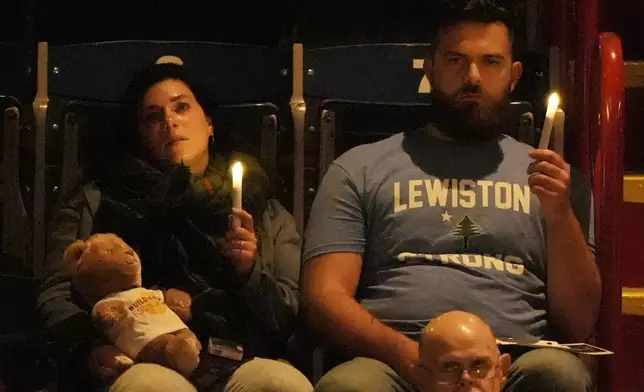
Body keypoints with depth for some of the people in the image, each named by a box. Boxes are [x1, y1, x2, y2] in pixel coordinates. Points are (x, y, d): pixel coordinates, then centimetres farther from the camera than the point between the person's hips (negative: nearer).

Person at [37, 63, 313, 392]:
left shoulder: (265, 210, 23)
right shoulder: (97, 201, 22)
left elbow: (296, 320, 17)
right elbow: (56, 294, 13)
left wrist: (250, 274, -2)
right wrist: (90, 344, -8)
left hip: (241, 361, 1)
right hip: (146, 361, -1)